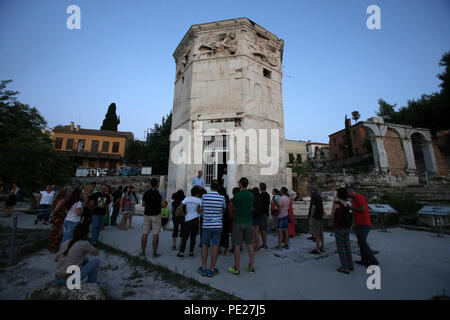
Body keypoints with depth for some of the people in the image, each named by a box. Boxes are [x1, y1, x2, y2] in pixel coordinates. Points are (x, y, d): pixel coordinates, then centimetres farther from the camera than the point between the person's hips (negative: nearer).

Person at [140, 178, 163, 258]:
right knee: (156, 234, 2)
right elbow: (163, 204, -14)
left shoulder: (146, 193, 4)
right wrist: (162, 200, 6)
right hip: (156, 215, -4)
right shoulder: (159, 192, -8)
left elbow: (143, 204, 8)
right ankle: (154, 253, 8)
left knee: (145, 234, 9)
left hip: (147, 215, 4)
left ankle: (143, 252, 14)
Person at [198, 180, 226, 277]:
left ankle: (204, 269, 21)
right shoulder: (222, 197, -8)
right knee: (215, 247, 7)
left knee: (204, 246, 14)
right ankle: (212, 269, 14)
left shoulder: (204, 196, -7)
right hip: (217, 225, -1)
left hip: (206, 225, 1)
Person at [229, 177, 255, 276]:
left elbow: (233, 206, 3)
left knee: (237, 245, 4)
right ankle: (251, 266, 24)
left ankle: (237, 268, 13)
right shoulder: (251, 195, 2)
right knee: (250, 244, 13)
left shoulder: (237, 196, -12)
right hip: (248, 222, 5)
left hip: (238, 222, -5)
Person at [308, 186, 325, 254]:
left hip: (315, 217, -9)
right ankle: (322, 247, 24)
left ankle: (317, 249, 0)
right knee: (320, 232, 15)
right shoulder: (319, 196, 15)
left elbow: (313, 207, -20)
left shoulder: (314, 196, -14)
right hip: (320, 216, 10)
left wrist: (311, 216, -14)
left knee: (316, 233, -4)